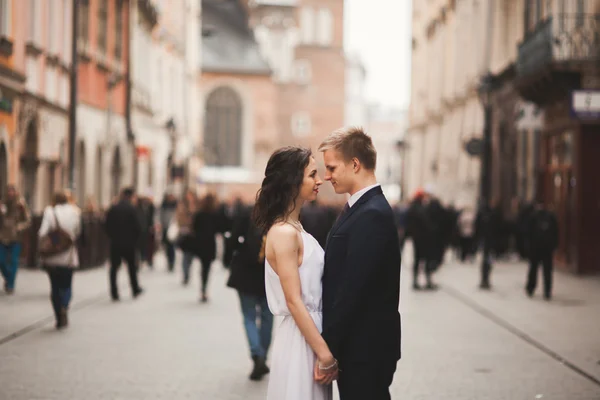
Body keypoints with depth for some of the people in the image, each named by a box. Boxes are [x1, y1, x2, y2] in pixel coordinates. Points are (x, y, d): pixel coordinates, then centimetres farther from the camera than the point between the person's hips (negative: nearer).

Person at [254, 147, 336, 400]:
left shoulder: (295, 229, 11)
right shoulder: (284, 233, -16)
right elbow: (294, 301, -19)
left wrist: (326, 352, 12)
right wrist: (325, 354, -18)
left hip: (311, 334, 9)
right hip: (300, 340, -9)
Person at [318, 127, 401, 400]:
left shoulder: (372, 215, -19)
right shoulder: (359, 207, 12)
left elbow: (352, 289, -22)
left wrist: (326, 349, -17)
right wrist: (327, 345, 9)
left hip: (365, 350, -9)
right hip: (356, 347, 9)